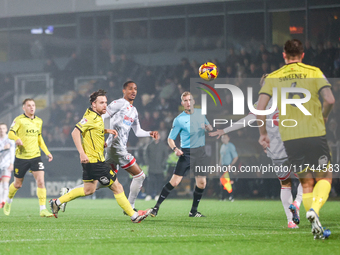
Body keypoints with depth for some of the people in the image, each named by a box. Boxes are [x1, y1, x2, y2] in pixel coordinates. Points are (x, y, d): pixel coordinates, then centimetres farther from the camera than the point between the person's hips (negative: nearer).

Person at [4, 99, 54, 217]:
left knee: (41, 181, -13)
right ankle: (8, 201, 39)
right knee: (18, 184, 9)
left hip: (35, 156, 3)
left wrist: (47, 152, 18)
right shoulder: (19, 120, -5)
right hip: (21, 157, -3)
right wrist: (17, 138, -38)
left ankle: (43, 209, -12)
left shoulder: (39, 121, 11)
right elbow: (10, 133, -16)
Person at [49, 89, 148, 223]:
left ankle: (57, 202, 25)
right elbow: (75, 132, -23)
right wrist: (82, 153, -29)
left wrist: (106, 131, 18)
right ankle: (133, 215, 1)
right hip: (95, 161, -11)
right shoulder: (91, 117, -16)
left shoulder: (97, 117, 14)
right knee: (117, 187, -5)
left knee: (88, 190, 20)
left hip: (90, 161, 11)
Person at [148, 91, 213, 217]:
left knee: (201, 183, -1)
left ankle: (193, 211, 13)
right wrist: (175, 149, -21)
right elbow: (170, 138, -1)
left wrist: (208, 127, -4)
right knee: (174, 181, -12)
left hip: (200, 153, 4)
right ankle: (156, 208, -7)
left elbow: (210, 128, 21)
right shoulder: (179, 119, -4)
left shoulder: (200, 113, 8)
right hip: (186, 153, -4)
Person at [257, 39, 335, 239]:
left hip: (289, 138, 2)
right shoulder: (314, 72, 3)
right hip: (315, 133, -2)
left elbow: (260, 108, 1)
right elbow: (330, 99, -8)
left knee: (306, 183, 12)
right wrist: (323, 118, 11)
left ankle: (317, 227, 5)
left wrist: (263, 133, 14)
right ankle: (314, 209, -19)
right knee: (324, 177, 8)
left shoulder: (273, 78, 8)